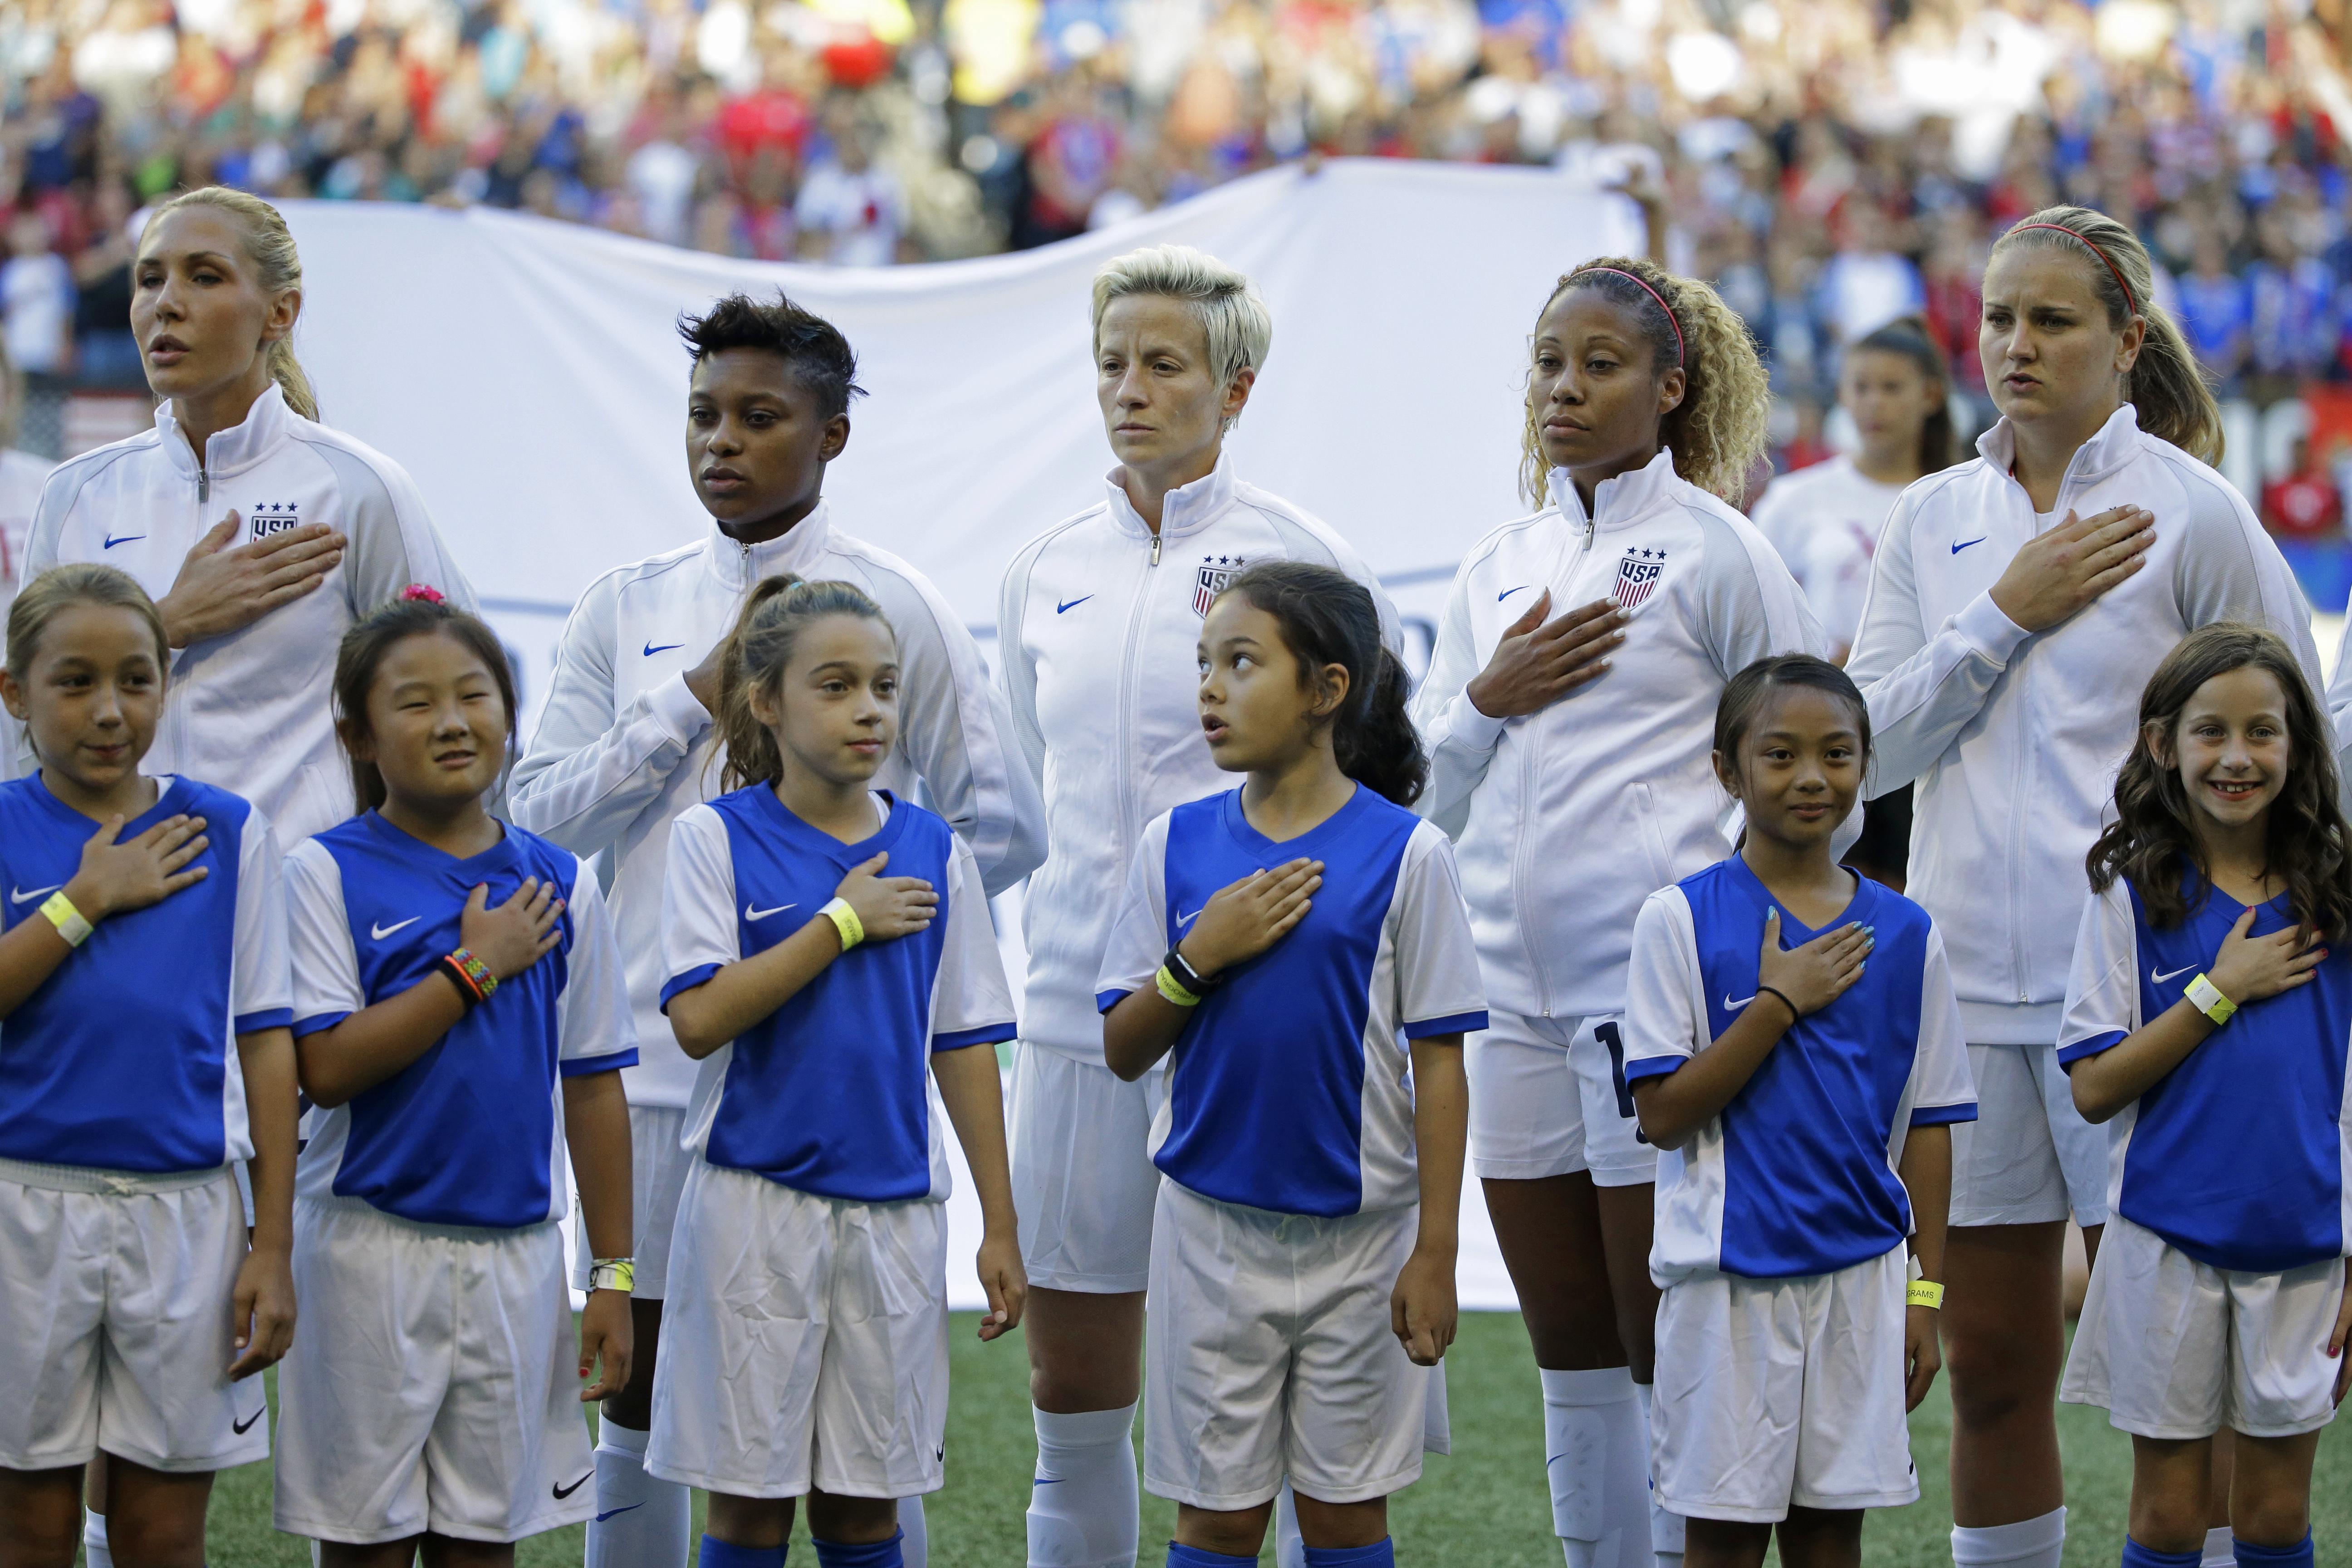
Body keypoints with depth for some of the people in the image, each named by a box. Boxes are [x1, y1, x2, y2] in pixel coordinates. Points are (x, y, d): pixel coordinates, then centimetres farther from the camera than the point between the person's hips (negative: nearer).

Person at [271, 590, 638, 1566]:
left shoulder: (559, 885, 6)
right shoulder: (328, 873, -3)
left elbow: (594, 1089, 8)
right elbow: (326, 1067, -14)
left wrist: (612, 1276, 6)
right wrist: (476, 966, -12)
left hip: (515, 1258, 3)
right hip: (374, 1251, -3)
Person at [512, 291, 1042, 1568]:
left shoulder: (893, 609, 2)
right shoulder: (626, 610, 10)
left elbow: (1005, 826, 2)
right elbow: (540, 817, 2)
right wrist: (693, 701, -5)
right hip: (655, 1064, 3)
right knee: (636, 1402, 6)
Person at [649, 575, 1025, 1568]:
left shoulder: (933, 852, 6)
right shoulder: (716, 838, -2)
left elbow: (963, 1048, 8)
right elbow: (699, 1019, -14)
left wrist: (1000, 1227, 7)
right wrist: (844, 921, -13)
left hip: (895, 1213, 3)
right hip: (757, 1205, -2)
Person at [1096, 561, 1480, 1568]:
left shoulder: (1404, 852, -7)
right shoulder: (1178, 845, 2)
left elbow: (1439, 1067, -5)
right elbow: (1124, 1053, 4)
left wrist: (1435, 1254, -8)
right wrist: (1198, 956, -14)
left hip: (1359, 1229, -2)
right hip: (1213, 1221, 2)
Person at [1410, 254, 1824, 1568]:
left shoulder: (1712, 549, -1)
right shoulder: (1498, 572, 16)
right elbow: (1428, 792, 17)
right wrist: (1490, 700, -1)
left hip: (1658, 987, -6)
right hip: (1514, 990, 6)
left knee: (1672, 1344, -7)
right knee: (1570, 1346, 9)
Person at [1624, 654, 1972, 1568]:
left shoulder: (1903, 934, 6)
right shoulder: (1682, 920, -3)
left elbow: (1928, 1125, 8)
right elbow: (1662, 1113, -9)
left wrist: (1926, 1290, 4)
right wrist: (1778, 1004, -15)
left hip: (1862, 1271, 3)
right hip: (1731, 1274, -3)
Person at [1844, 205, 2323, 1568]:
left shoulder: (2190, 513, -2)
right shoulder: (1933, 521, 11)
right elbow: (1871, 745, 4)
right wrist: (2009, 613, -5)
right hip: (1973, 983, 4)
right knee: (1993, 1366, 8)